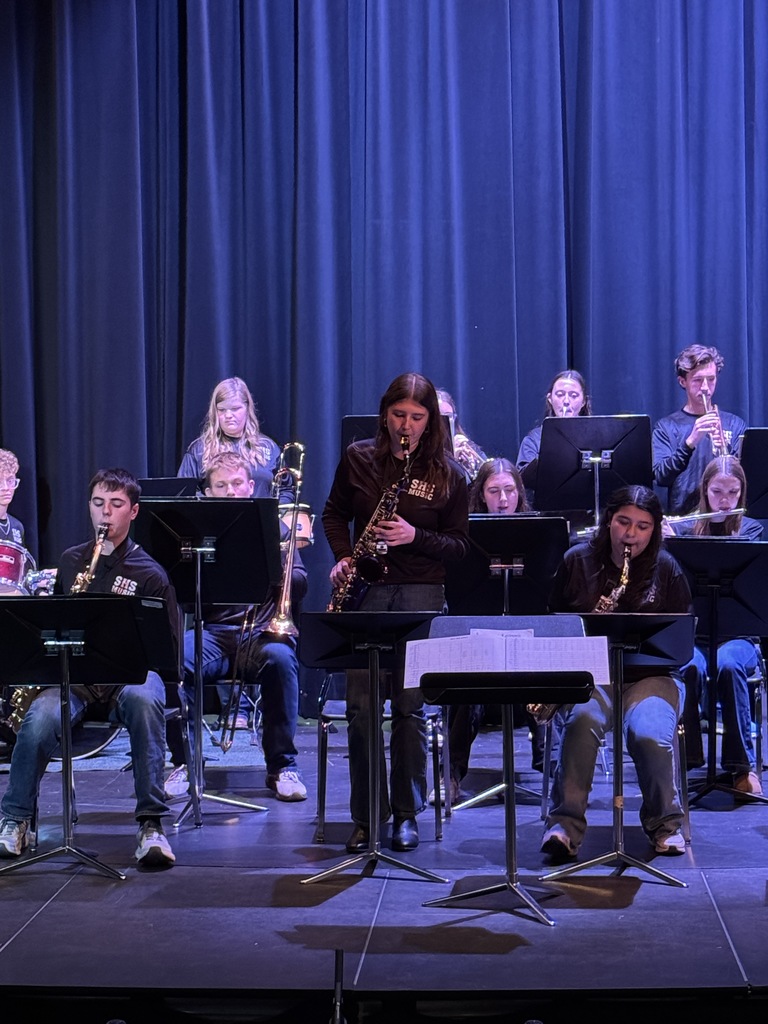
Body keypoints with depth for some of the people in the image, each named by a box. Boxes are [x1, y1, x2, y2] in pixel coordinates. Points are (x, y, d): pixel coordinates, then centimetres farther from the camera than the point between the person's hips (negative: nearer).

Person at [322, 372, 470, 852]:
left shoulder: (449, 474, 2)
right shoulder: (358, 458, 6)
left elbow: (460, 543, 2)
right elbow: (335, 514, 16)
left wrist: (415, 537, -14)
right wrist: (343, 557, -1)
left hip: (421, 595, -1)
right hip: (366, 590, 1)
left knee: (410, 707, 0)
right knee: (361, 706, -2)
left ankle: (407, 813, 13)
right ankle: (365, 816, 8)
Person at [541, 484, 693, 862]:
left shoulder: (666, 569, 4)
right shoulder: (577, 561, 6)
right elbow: (554, 619, 13)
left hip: (650, 674, 0)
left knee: (650, 735, -31)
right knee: (583, 720, -35)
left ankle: (664, 823, -6)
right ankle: (564, 824, -27)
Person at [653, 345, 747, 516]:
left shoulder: (734, 424, 12)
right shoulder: (666, 426, 7)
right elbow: (661, 478, -5)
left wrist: (725, 454, -14)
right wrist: (690, 442, -18)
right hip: (682, 516, -1)